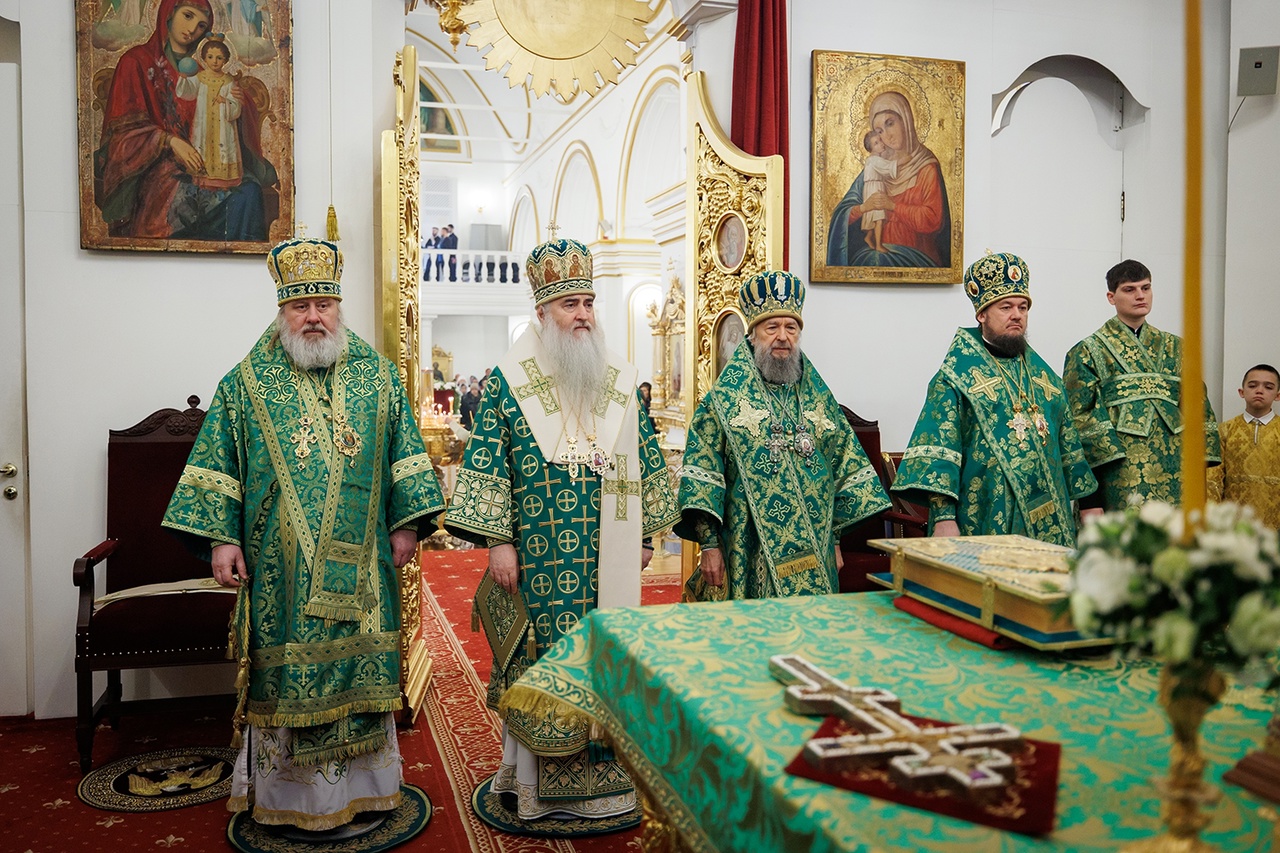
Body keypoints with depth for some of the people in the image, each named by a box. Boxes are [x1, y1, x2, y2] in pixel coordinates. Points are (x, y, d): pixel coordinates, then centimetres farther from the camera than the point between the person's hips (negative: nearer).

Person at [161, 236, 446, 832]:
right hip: (279, 567, -1)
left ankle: (360, 783, 25)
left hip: (358, 564, 2)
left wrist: (406, 524, 3)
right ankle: (288, 794, 21)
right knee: (286, 672, 5)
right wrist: (219, 538, -6)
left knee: (361, 667, 9)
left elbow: (404, 456, 8)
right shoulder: (247, 383, 3)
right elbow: (218, 467, 1)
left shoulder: (376, 375, 6)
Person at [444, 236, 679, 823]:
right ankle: (535, 779, 20)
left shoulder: (621, 381, 8)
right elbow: (487, 464, -6)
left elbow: (645, 461, 12)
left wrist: (644, 534, 10)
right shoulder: (508, 382, -2)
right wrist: (498, 542, -11)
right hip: (539, 560, -3)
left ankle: (604, 774, 25)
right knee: (541, 661, 4)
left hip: (608, 559, 3)